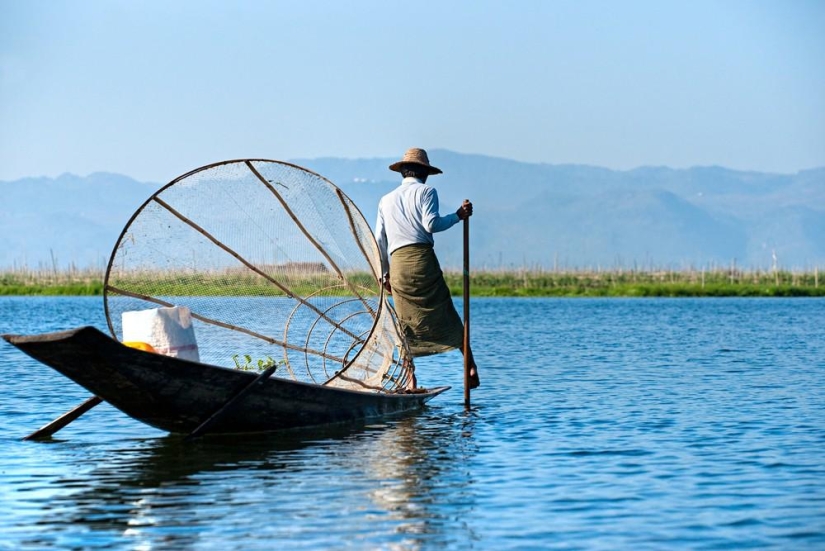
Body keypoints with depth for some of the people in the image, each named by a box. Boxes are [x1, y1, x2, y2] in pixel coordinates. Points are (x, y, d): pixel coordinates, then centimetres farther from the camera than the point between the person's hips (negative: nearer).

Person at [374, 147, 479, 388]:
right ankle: (470, 366, -8)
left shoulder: (386, 200, 22)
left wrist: (384, 274, 24)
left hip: (397, 264, 4)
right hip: (422, 259, -4)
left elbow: (379, 241, 19)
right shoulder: (426, 191, 7)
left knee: (408, 324, 5)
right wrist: (458, 215, 2)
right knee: (446, 317, -1)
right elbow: (431, 224, -9)